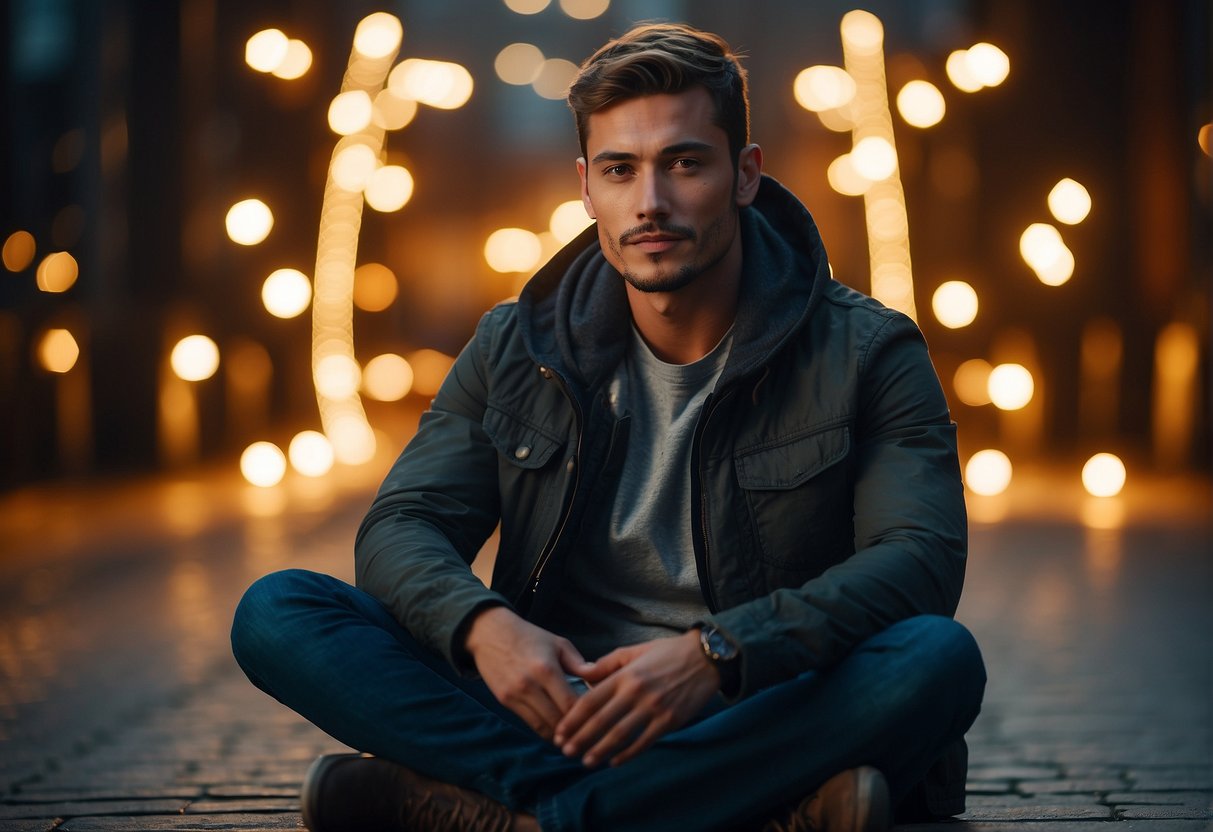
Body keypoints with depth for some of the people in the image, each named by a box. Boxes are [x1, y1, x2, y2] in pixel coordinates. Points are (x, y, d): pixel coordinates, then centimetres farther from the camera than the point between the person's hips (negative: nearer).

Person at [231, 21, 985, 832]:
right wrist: (481, 625, -24)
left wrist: (714, 654, -31)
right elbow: (402, 525, 2)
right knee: (275, 612, -17)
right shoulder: (518, 348, 8)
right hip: (544, 712, 2)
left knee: (938, 658, -35)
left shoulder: (866, 354, -1)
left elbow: (922, 559, -14)